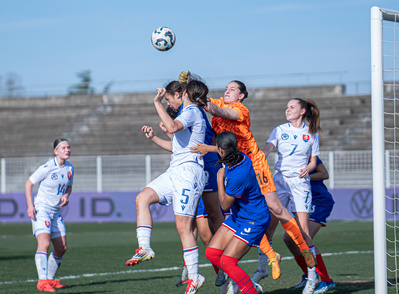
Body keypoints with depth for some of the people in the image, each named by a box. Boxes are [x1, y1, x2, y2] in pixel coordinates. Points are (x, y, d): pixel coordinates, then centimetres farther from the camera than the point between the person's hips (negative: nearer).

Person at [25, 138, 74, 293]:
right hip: (41, 210, -7)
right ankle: (42, 281, -29)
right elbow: (28, 183, -7)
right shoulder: (47, 168, -16)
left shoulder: (69, 168, 4)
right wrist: (30, 206, -15)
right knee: (44, 243, -24)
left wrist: (66, 195, -2)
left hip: (56, 211, 7)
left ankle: (50, 279, 22)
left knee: (61, 248, 6)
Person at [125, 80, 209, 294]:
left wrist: (158, 103, -22)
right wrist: (153, 138, 25)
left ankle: (194, 277, -4)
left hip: (188, 172, -10)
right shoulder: (189, 114, 22)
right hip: (175, 172, 10)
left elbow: (172, 127, -29)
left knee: (183, 226, -9)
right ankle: (144, 248, -14)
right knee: (142, 198, -7)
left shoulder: (191, 112, -8)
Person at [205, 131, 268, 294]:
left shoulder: (237, 176, -32)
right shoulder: (240, 157, -7)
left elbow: (225, 205, -17)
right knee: (212, 253, 4)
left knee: (227, 261, -15)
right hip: (238, 217, 10)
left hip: (254, 221, -10)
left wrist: (220, 179, -9)